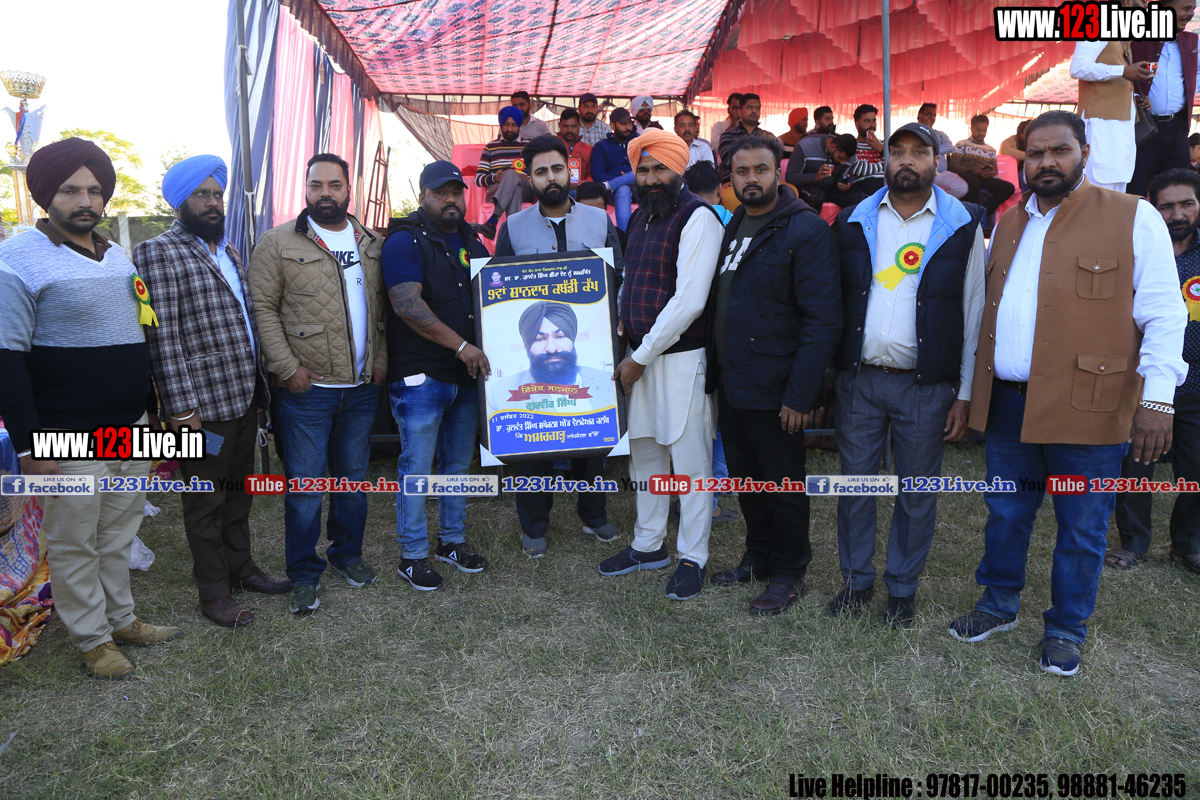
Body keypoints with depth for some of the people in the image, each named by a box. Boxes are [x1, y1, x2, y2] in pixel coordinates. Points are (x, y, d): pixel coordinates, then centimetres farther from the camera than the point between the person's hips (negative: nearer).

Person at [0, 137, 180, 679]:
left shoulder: (118, 256, 11)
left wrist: (154, 410, 20)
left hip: (131, 427, 7)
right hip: (69, 436, -6)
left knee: (118, 533, 17)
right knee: (74, 543, 7)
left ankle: (122, 619, 32)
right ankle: (92, 639, 22)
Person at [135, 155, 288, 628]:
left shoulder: (229, 252, 15)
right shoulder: (158, 253, -10)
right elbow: (163, 337, -16)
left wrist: (259, 384, 16)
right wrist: (182, 407, -19)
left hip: (244, 396, 7)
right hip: (203, 403, -7)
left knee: (238, 494, 19)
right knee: (206, 502, 6)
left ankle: (240, 567, 35)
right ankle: (213, 593, 19)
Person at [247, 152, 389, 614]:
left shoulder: (372, 245, 11)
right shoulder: (278, 243, -3)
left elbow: (383, 308, 15)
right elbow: (262, 308, -6)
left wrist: (381, 360, 4)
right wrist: (287, 367, -12)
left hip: (363, 387, 4)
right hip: (307, 388, -4)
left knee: (354, 478, 16)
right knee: (305, 485, 1)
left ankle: (347, 554, 34)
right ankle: (304, 576, 15)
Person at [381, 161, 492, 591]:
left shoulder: (471, 241, 14)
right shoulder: (406, 241, -9)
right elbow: (407, 305, -20)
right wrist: (461, 346, -22)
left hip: (467, 372, 7)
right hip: (420, 375, -7)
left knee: (459, 462, 16)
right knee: (417, 466, 0)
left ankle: (453, 540, 31)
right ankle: (412, 555, 13)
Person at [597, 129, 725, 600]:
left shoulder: (698, 217, -11)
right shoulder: (639, 218, 15)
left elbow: (689, 301, -19)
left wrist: (641, 356, -15)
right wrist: (620, 332, 6)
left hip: (683, 357, -8)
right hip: (639, 356, 8)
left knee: (689, 458, 0)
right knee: (643, 452, 15)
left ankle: (693, 557, 14)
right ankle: (649, 544, 30)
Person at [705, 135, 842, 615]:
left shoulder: (807, 230, -12)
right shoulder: (731, 229, 12)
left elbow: (823, 319, -17)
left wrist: (801, 394, -21)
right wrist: (714, 372, 10)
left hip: (774, 389, -7)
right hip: (731, 384, 7)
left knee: (783, 484, 6)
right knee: (745, 478, 18)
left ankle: (788, 574, 23)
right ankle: (758, 557, 36)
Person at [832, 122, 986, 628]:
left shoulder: (962, 226, 0)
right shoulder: (854, 221, 5)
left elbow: (973, 313, 0)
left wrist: (965, 395, -4)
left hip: (926, 386, -1)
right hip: (858, 379, 2)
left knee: (917, 493, 9)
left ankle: (903, 587, 28)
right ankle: (857, 579, 29)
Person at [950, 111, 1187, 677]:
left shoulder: (1133, 218, -2)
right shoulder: (1008, 225, 13)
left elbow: (1163, 313, -5)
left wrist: (1157, 398, -12)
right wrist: (970, 390, 14)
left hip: (1088, 406, -4)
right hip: (1008, 403, 5)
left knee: (1081, 529, 8)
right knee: (1005, 515, 16)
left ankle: (1066, 630, 27)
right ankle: (999, 605, 36)